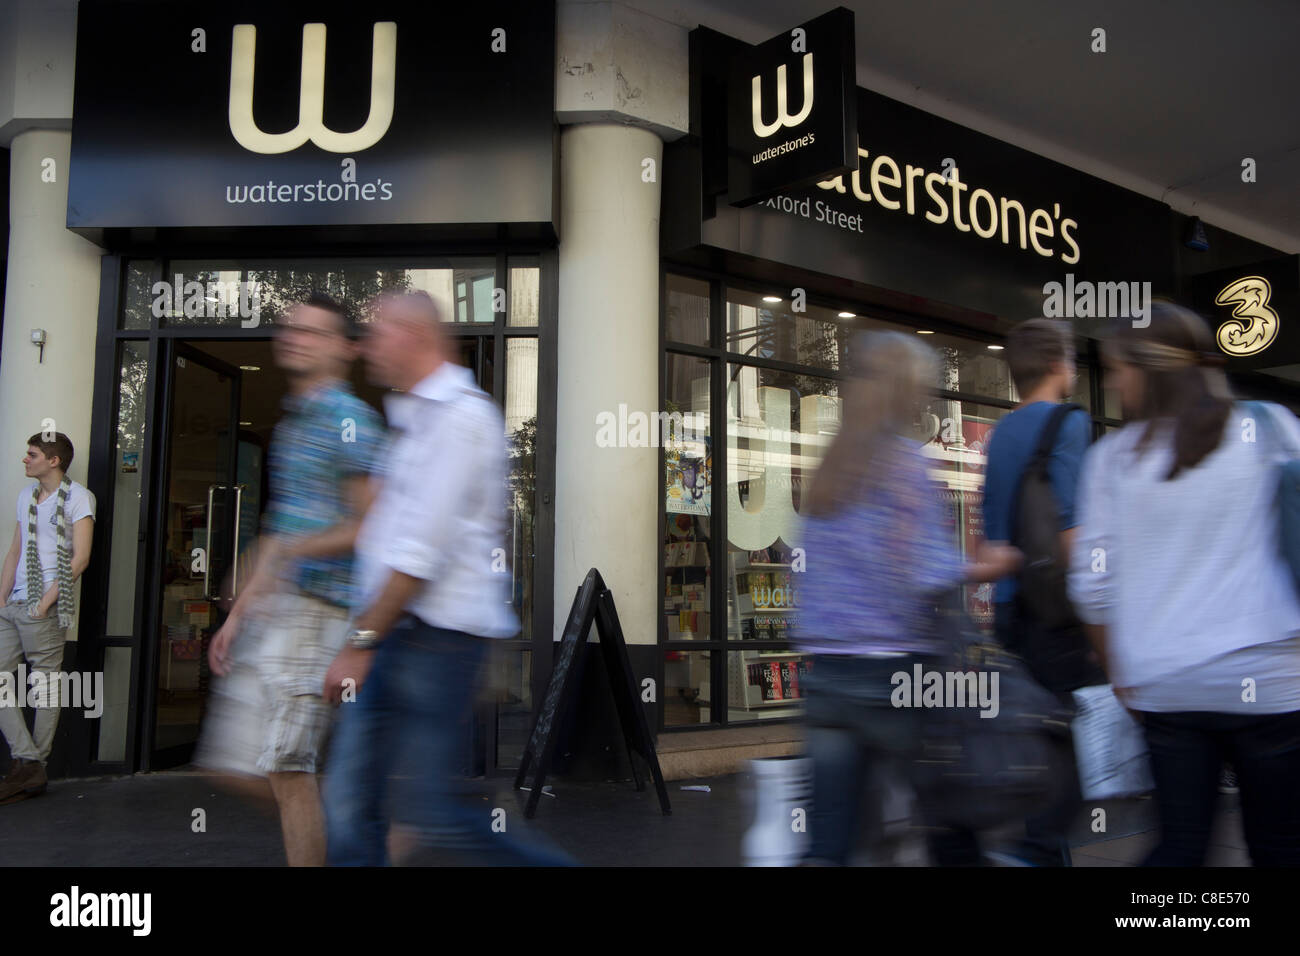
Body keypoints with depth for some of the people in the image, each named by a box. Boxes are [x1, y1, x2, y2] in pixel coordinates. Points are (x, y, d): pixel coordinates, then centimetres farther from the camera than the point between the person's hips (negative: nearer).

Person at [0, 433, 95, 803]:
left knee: (45, 684, -2)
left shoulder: (77, 497, -3)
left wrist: (46, 601, -14)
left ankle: (31, 768, 4)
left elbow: (80, 558, -10)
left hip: (46, 607, -8)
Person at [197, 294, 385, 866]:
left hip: (317, 607, -9)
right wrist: (237, 614, 18)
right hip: (272, 609, 9)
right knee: (238, 765, 11)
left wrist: (293, 551, -26)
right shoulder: (291, 423, 21)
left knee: (284, 766, -6)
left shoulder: (348, 420, -8)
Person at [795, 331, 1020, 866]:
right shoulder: (905, 462, -9)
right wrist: (983, 570, -1)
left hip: (826, 675, 6)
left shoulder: (827, 467, 10)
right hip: (895, 675, -6)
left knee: (828, 842, 7)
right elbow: (921, 576, -17)